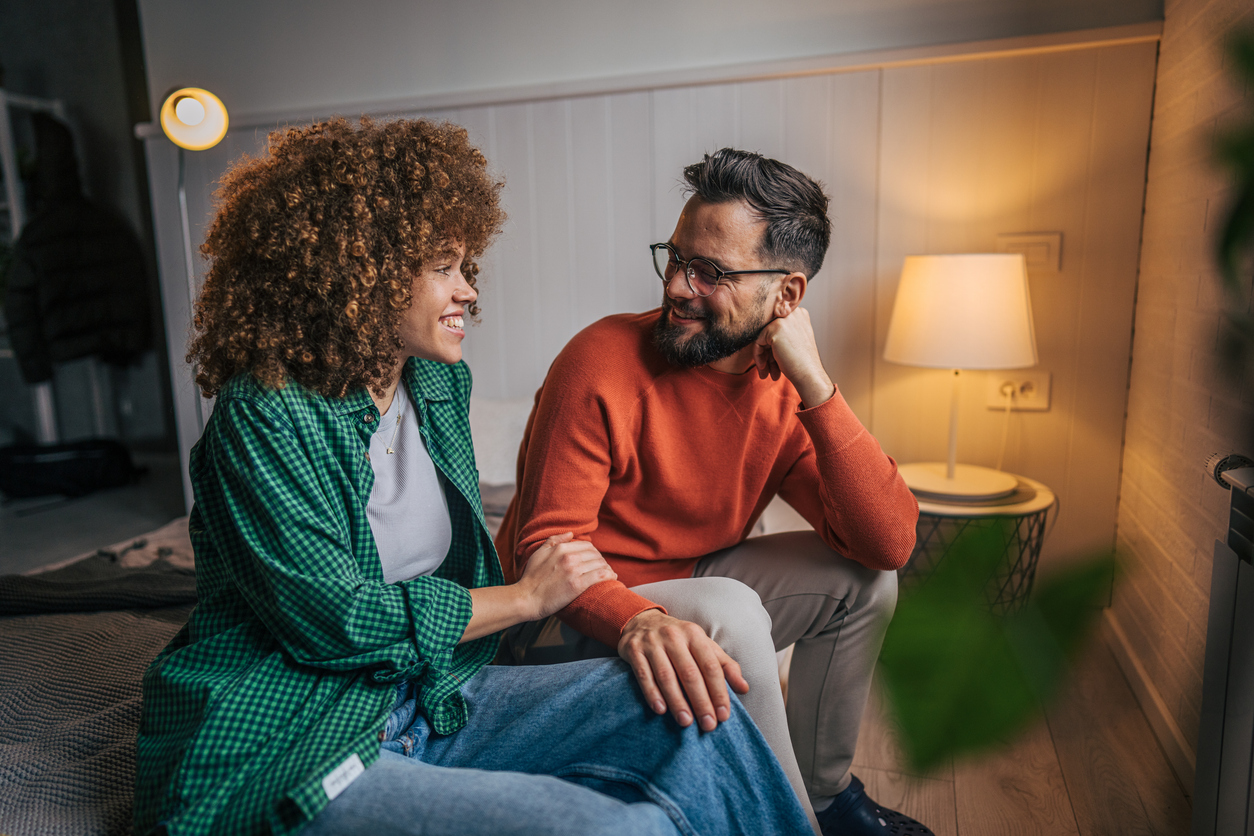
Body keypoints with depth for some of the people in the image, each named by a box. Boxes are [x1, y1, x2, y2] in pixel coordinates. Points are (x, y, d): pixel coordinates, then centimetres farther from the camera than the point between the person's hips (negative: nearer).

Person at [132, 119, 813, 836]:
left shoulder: (440, 382, 5)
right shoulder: (262, 414, -16)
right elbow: (332, 619, -20)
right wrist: (526, 597, -10)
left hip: (430, 698, 7)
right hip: (286, 752, -6)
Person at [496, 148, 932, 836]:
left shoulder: (788, 391, -6)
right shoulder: (604, 363, -21)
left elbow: (891, 543, -15)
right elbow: (545, 547, -23)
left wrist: (816, 388, -25)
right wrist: (638, 621, -44)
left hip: (686, 588, 6)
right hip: (574, 613, -5)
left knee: (862, 578, -1)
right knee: (729, 611, -32)